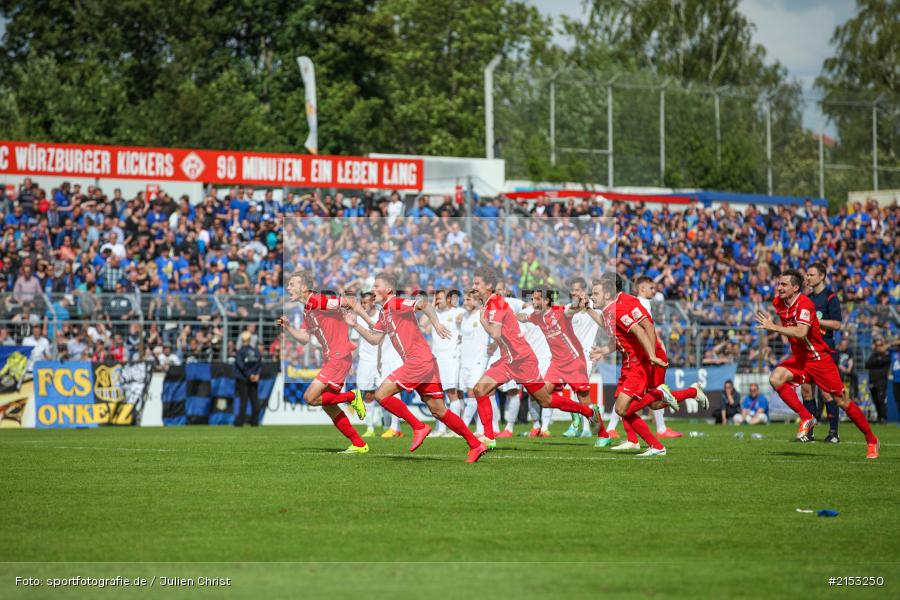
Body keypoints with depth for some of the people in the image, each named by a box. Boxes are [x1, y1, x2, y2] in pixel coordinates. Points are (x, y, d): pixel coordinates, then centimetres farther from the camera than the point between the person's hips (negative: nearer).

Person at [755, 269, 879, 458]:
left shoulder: (804, 304, -24)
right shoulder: (779, 302, -1)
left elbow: (801, 332, -38)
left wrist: (773, 327, -39)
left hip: (818, 358, -7)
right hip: (798, 357, 7)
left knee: (843, 402, -2)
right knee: (775, 379, -22)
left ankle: (871, 441, 13)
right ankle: (806, 418, -10)